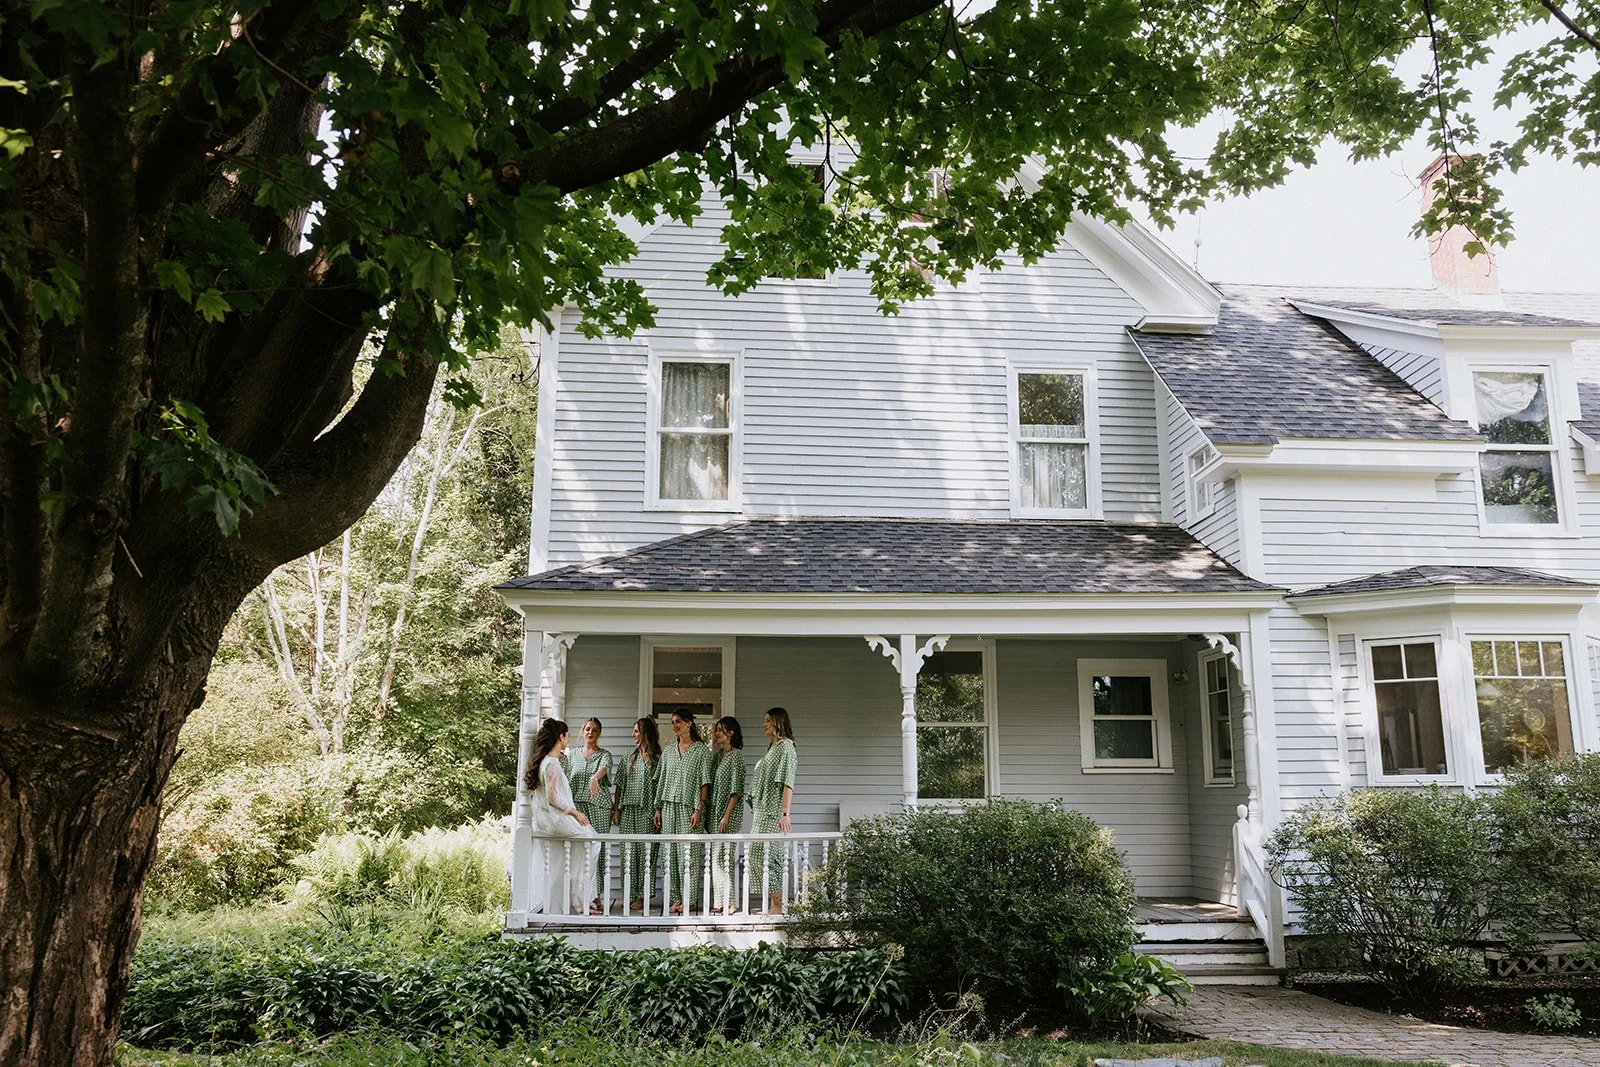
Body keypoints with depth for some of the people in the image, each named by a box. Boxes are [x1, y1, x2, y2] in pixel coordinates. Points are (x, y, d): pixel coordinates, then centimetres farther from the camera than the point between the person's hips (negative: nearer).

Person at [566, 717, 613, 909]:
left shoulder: (604, 755, 5)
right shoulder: (572, 756, 15)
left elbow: (604, 768, -18)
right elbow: (567, 782, 15)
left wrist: (595, 778, -39)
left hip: (599, 806, -2)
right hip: (577, 805, 2)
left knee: (598, 848, -5)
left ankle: (596, 895, -1)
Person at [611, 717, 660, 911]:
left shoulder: (657, 758, -1)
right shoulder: (630, 757, 13)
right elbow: (619, 785, 12)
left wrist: (658, 811, -14)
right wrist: (616, 810, 5)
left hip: (647, 812, -4)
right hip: (628, 810, 5)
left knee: (645, 851, -4)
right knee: (629, 852, 4)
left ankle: (642, 896, 0)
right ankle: (629, 895, 8)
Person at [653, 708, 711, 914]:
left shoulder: (702, 750, -1)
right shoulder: (668, 751, 15)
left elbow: (705, 783, -5)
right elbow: (661, 781, 16)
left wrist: (699, 810, -12)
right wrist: (658, 808, 10)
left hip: (689, 807, -5)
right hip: (669, 806, 5)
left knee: (688, 853, -6)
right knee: (670, 853, 2)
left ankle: (688, 899, -1)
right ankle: (676, 898, 8)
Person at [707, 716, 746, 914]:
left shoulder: (736, 755, -9)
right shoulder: (718, 755, 15)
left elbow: (736, 790, -15)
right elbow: (710, 782, 11)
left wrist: (726, 815, -18)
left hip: (729, 812, -8)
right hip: (714, 812, 8)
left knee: (728, 857, -8)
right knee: (716, 857, 9)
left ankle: (731, 902, -4)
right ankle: (719, 901, 14)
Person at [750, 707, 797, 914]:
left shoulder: (785, 746, -9)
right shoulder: (772, 747, 19)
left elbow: (787, 782, -18)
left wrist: (785, 813, -25)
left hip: (773, 811, -10)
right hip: (762, 811, 10)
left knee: (767, 855, -10)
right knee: (759, 856, 8)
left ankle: (778, 905, -5)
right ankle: (770, 904, 13)